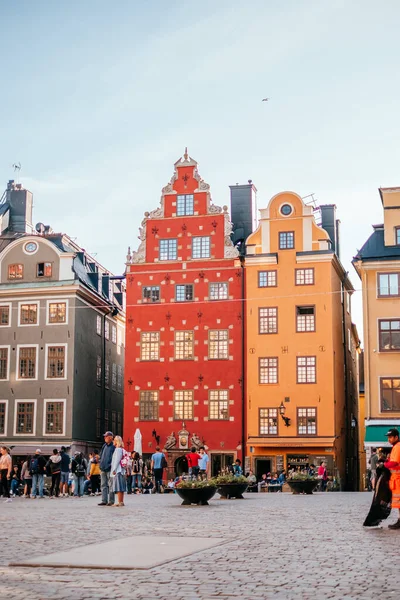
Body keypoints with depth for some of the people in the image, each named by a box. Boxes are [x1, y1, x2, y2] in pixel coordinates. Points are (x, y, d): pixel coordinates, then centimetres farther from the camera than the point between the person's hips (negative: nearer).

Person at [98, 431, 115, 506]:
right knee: (103, 485, 10)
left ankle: (111, 501, 1)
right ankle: (104, 501, 14)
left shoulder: (113, 446, -8)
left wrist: (111, 466, -15)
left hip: (109, 469, -8)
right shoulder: (104, 446, 15)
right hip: (103, 469, 8)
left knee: (111, 485, -3)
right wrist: (100, 466, 13)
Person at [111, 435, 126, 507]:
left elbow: (117, 460, -16)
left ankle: (120, 502, -13)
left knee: (118, 487, -11)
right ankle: (121, 502, 13)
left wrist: (114, 469, -16)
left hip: (117, 470, -10)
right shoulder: (121, 449, 18)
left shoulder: (118, 449, -11)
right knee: (121, 487, 11)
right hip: (121, 471, 10)